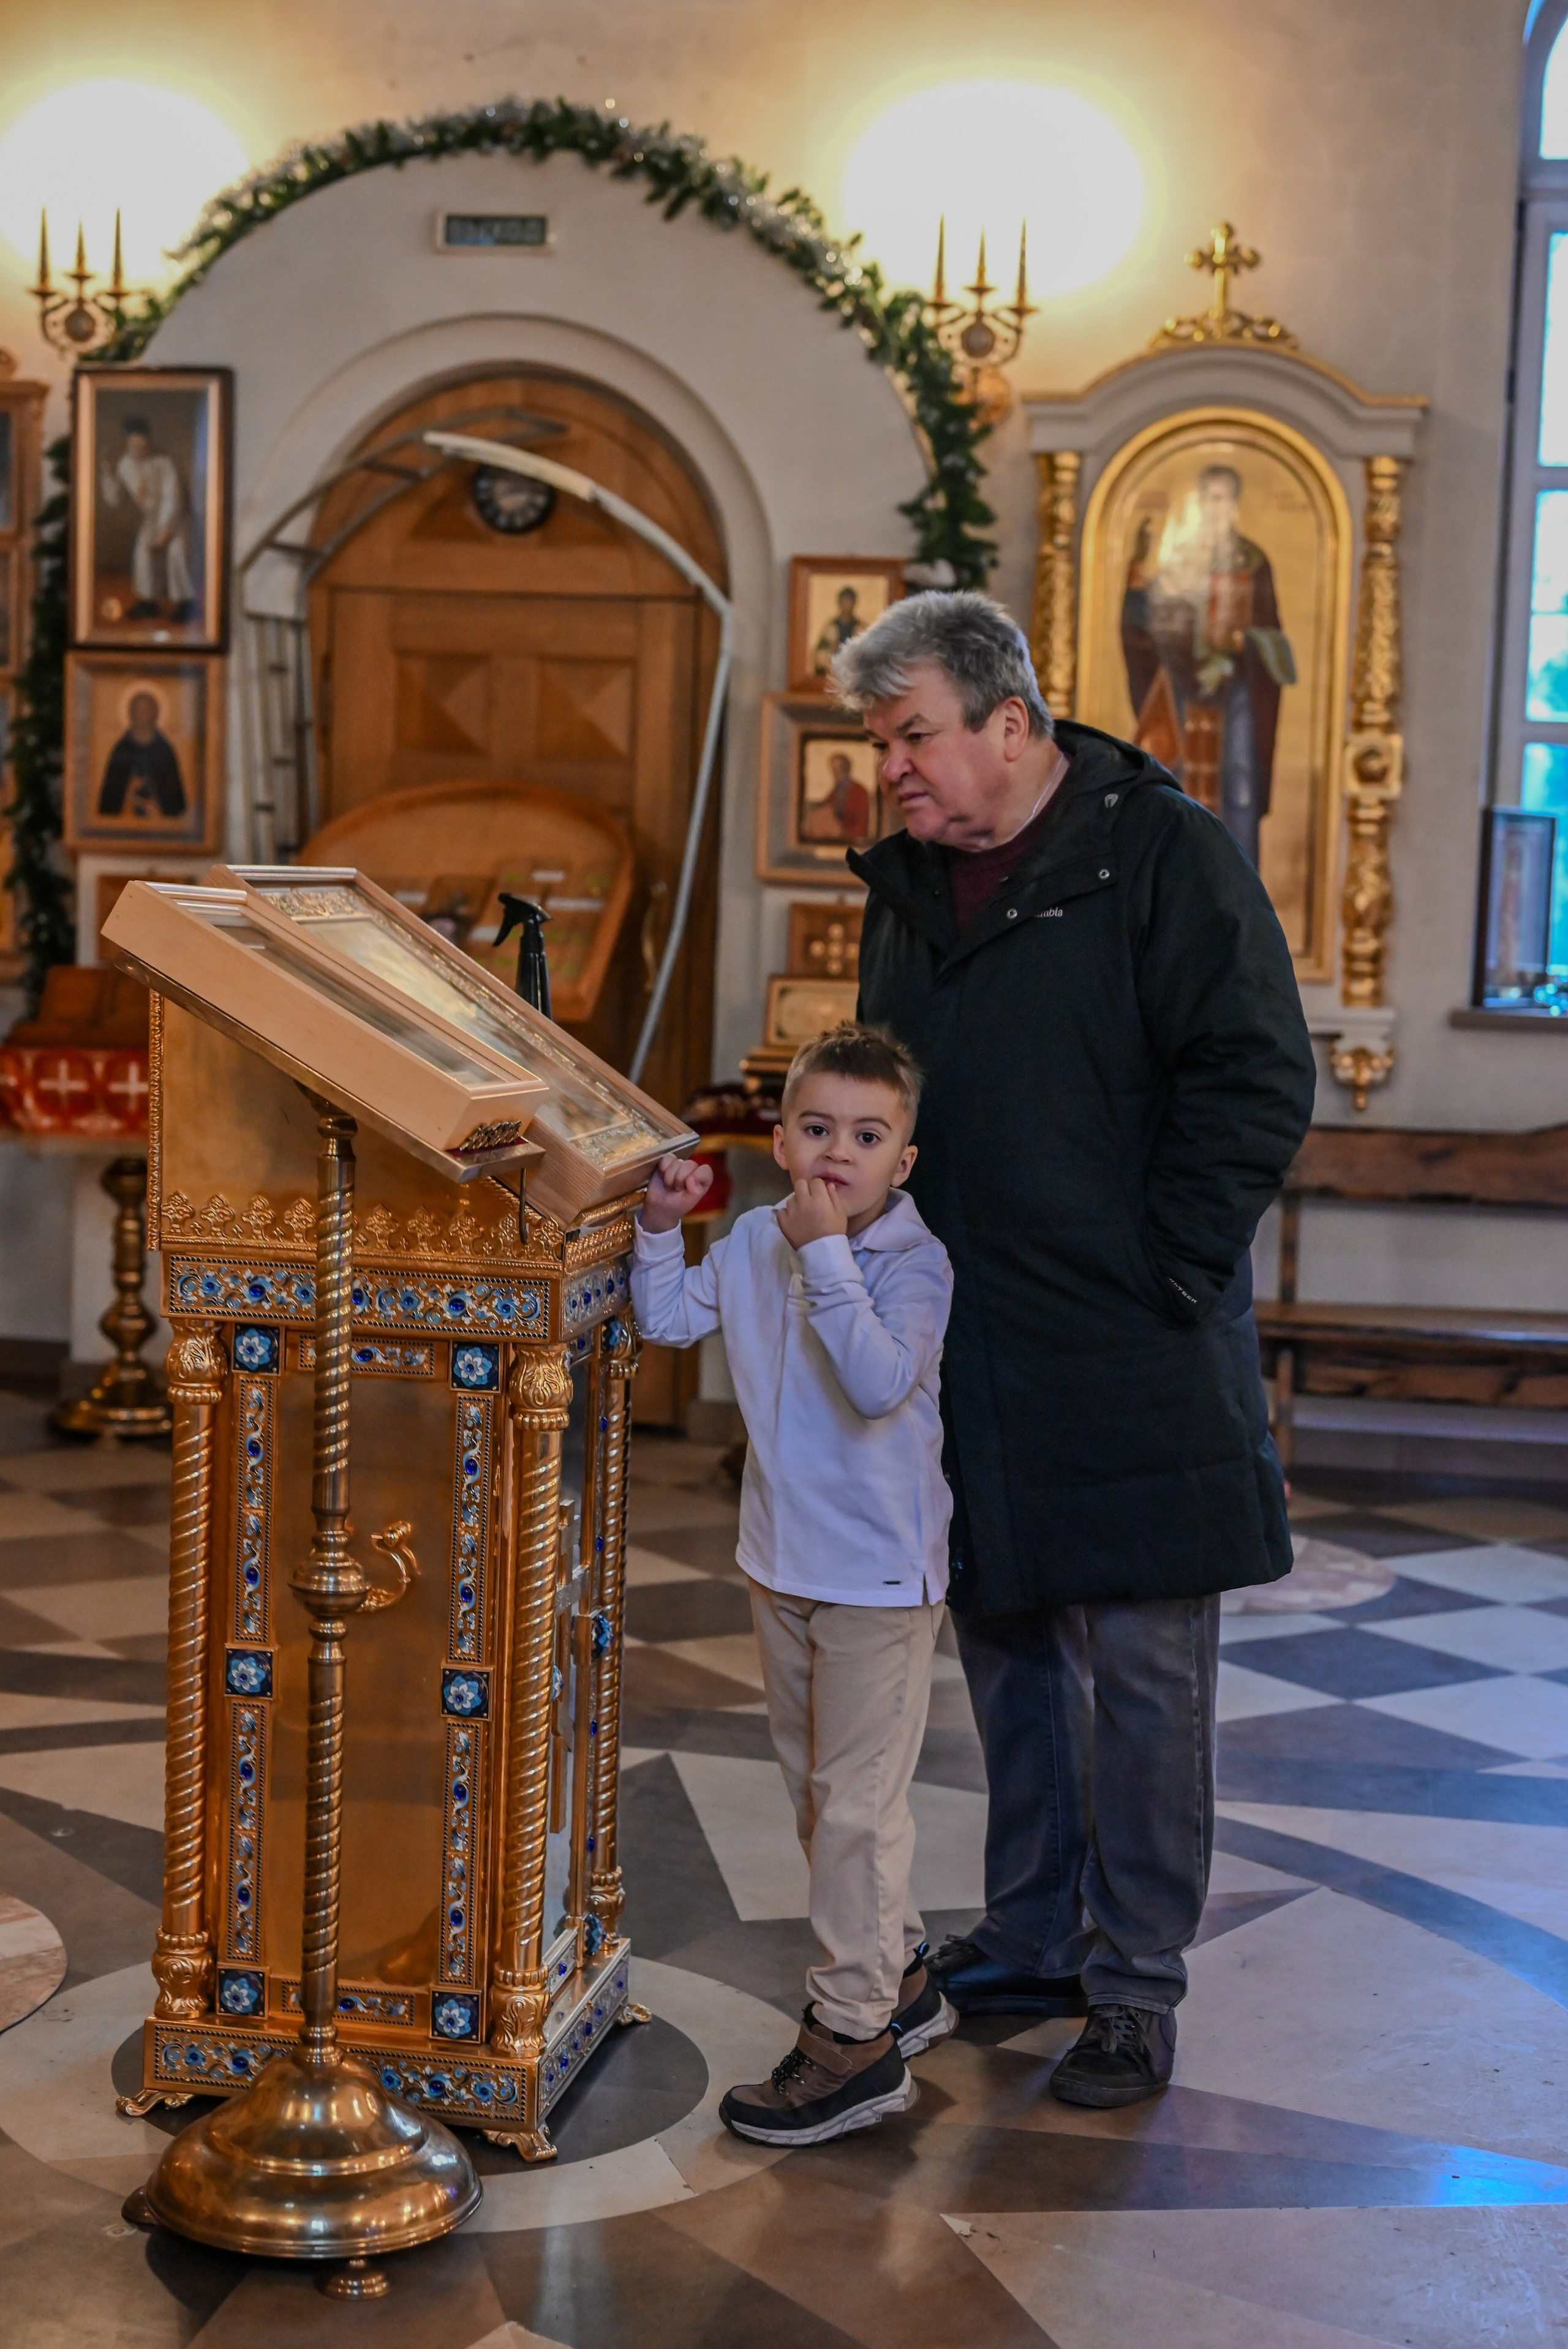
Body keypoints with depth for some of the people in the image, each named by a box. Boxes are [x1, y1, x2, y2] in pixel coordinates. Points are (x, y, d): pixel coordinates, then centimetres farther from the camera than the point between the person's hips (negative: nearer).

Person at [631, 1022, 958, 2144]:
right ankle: (900, 1974, 35)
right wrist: (663, 1227, -2)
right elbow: (670, 1318, 13)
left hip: (881, 1571, -7)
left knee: (856, 1800, -3)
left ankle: (855, 2035, 6)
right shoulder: (755, 1243, 1)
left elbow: (880, 1385, -32)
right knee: (816, 1788, 18)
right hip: (783, 1560, 7)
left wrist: (827, 1255, -32)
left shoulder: (914, 1261, -17)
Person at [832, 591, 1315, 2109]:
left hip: (1128, 1362, -7)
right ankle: (1033, 1939, 31)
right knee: (1006, 1650, 16)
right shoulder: (910, 885, 12)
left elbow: (1256, 1083, -13)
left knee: (1142, 1674, 0)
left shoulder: (1165, 856, -9)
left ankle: (1137, 1988, 12)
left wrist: (1157, 1274, -14)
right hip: (968, 1357, 7)